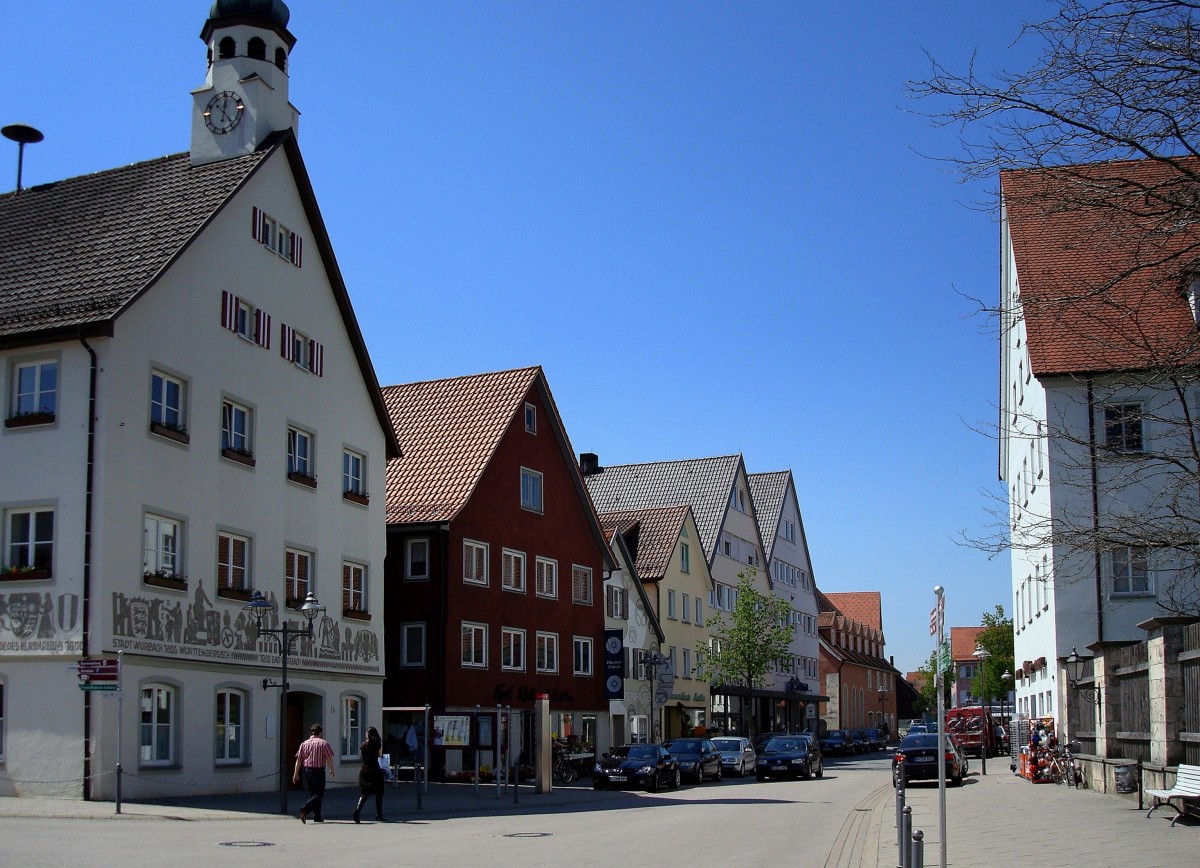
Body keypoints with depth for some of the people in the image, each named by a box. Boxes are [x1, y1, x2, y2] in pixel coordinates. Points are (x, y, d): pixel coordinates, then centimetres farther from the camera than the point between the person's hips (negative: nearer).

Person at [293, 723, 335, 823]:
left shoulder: (304, 744, 7)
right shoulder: (323, 743, -5)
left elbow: (298, 759, 4)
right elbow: (329, 758, -7)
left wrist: (296, 774, 8)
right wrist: (331, 770, 7)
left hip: (307, 770, 5)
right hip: (318, 770, -5)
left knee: (313, 794, 15)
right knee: (319, 794, -1)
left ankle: (317, 816, 17)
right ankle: (305, 809, -23)